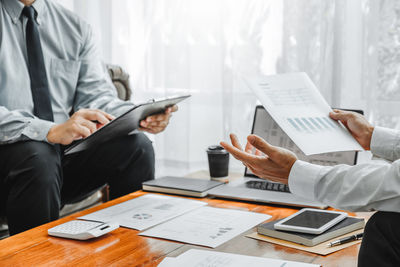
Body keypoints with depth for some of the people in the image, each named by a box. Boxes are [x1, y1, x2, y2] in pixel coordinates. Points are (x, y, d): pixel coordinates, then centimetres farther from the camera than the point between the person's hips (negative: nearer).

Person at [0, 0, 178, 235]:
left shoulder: (76, 27, 12)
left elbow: (95, 94, 4)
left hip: (68, 147, 5)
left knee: (136, 146, -20)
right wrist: (51, 132, -32)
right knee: (39, 157, -36)